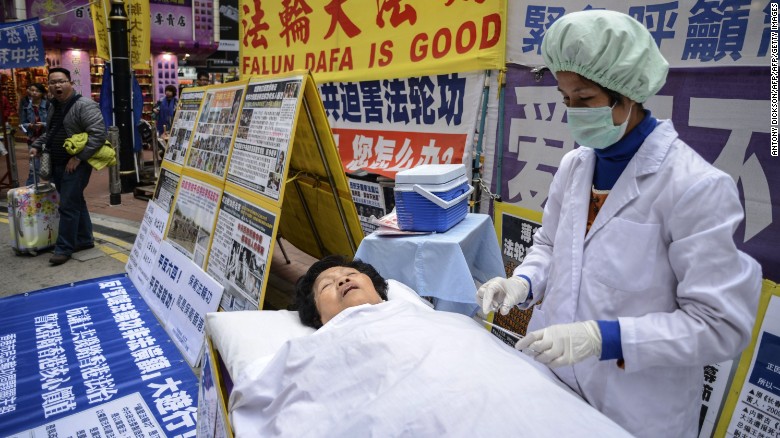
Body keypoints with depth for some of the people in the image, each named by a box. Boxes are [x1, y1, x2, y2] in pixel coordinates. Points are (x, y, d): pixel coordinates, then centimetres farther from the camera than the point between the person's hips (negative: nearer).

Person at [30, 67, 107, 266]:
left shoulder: (84, 105, -14)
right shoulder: (54, 106, 13)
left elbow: (98, 134, -23)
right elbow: (49, 133, 27)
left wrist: (78, 158, -23)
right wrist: (37, 146, 8)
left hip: (75, 165, -8)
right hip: (57, 164, 8)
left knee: (68, 206, -5)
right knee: (76, 202, 15)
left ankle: (64, 248, 4)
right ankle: (85, 239, 26)